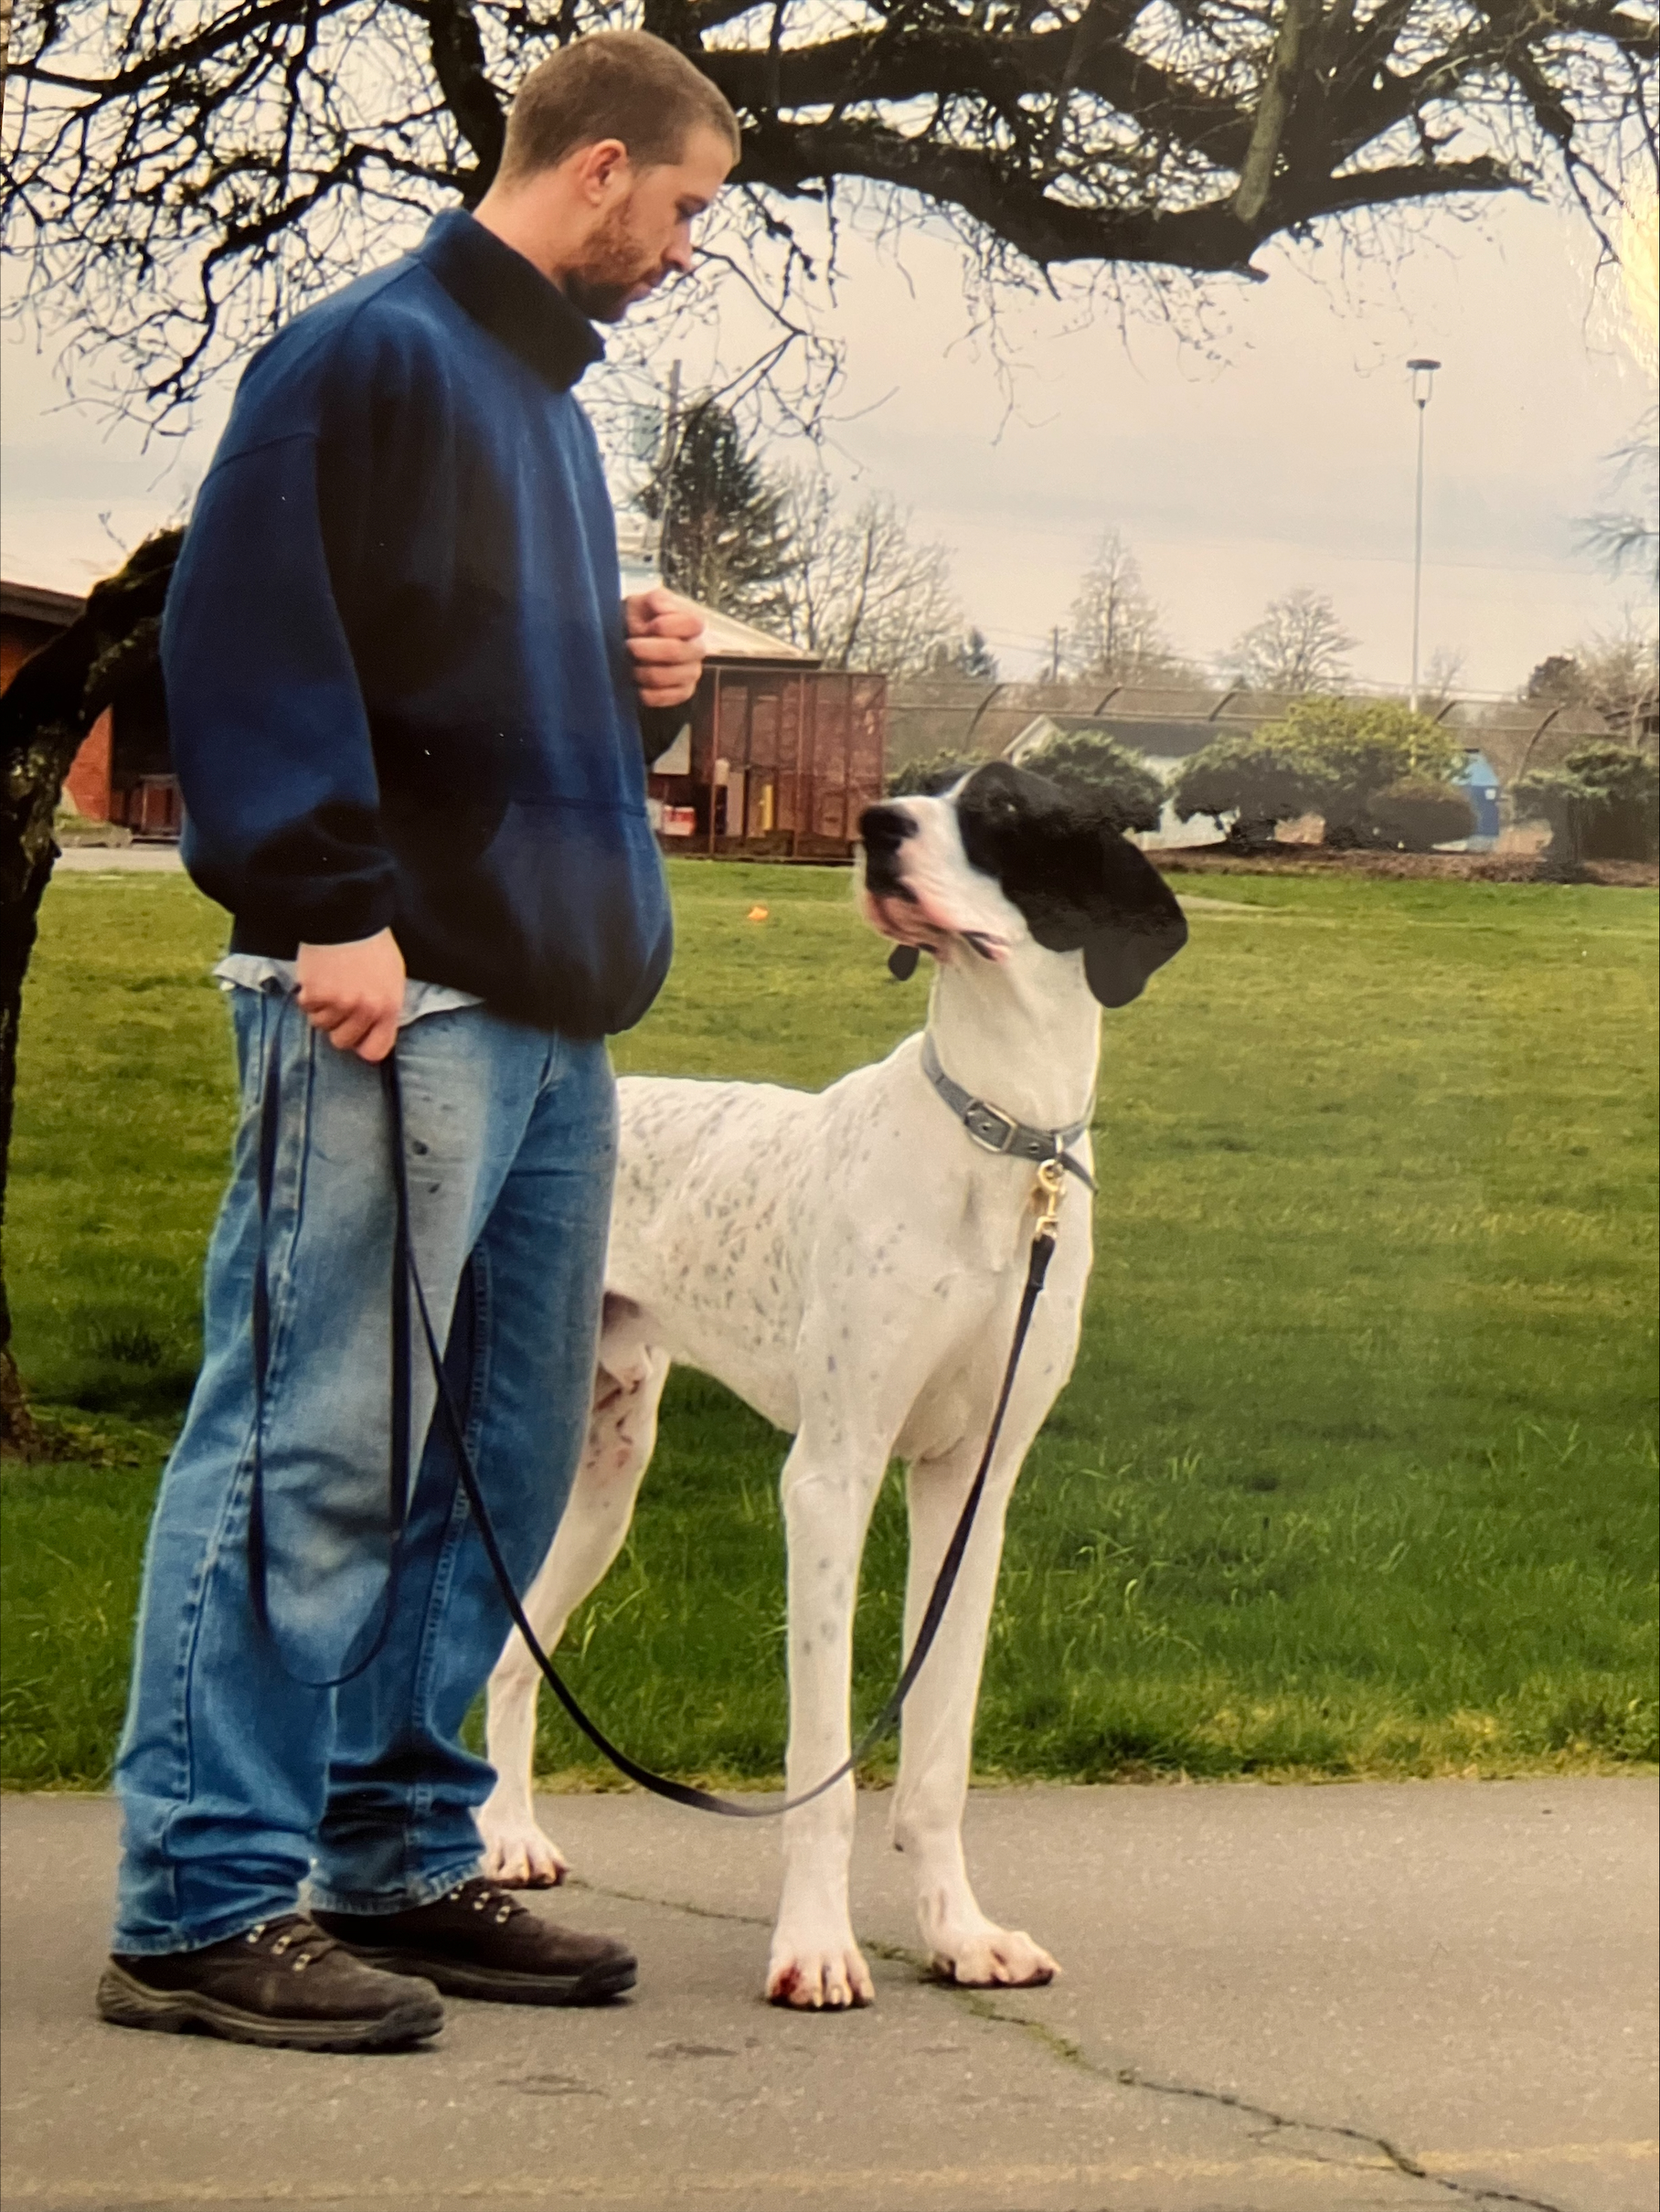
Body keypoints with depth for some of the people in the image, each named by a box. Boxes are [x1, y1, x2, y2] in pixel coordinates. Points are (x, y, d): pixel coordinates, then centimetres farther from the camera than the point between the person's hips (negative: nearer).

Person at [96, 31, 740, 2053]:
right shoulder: (370, 355, -6)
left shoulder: (544, 396, 23)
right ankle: (201, 1905, -6)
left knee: (499, 1460, 11)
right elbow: (249, 637, -16)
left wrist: (646, 680, 13)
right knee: (312, 1444, -9)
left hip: (552, 1013, 10)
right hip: (395, 998, -10)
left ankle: (397, 1863, 18)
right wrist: (328, 903, -23)